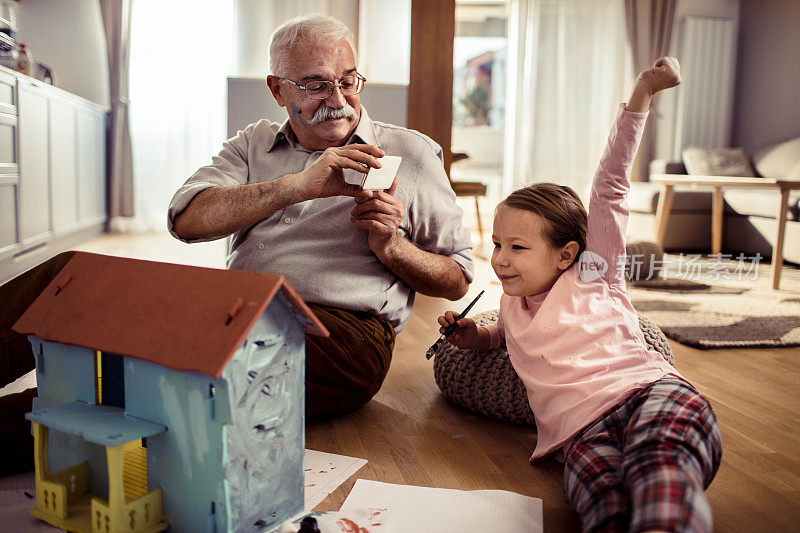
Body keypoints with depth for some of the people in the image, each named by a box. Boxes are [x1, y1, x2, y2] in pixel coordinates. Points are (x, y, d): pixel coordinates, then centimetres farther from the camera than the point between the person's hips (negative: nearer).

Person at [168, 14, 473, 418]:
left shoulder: (411, 153, 12)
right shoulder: (252, 145, 19)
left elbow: (457, 281, 13)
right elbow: (186, 220, -2)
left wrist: (390, 247, -8)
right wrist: (297, 186, -13)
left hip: (347, 327, -3)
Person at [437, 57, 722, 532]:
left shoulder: (590, 274, 16)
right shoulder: (512, 306, 29)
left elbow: (610, 187, 11)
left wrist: (643, 92, 11)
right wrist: (477, 337, 30)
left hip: (649, 390, -3)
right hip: (583, 429, 3)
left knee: (659, 460, -40)